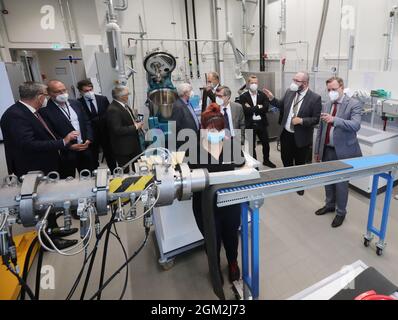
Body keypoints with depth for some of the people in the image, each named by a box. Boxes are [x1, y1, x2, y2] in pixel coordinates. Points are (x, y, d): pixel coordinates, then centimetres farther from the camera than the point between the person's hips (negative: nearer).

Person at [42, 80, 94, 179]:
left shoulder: (76, 103, 6)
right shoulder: (45, 111, -12)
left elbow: (87, 122, 11)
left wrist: (88, 139, -3)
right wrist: (69, 146, -16)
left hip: (84, 148, 5)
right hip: (65, 154, -5)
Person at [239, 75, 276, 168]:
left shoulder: (263, 95, 3)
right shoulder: (243, 97, -4)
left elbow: (266, 108, -12)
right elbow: (246, 110, -18)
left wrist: (252, 109, -15)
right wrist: (258, 107, -16)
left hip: (261, 124, 3)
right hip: (250, 125, -2)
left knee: (266, 143, 15)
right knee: (251, 146, 10)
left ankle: (266, 160, 37)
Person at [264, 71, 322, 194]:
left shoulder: (315, 98, -15)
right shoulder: (289, 92, 0)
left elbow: (316, 119, -14)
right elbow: (282, 106, 14)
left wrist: (301, 121, -26)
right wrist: (272, 98, 1)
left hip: (301, 137, -4)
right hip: (286, 134, 4)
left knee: (300, 163, 14)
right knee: (286, 159, 19)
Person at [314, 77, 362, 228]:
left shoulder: (354, 104, -9)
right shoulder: (327, 105, 7)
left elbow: (356, 125, -26)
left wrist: (334, 120, -38)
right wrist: (317, 150, 12)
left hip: (343, 152, -5)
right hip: (327, 150, 5)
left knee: (341, 183, 6)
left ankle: (341, 212, 25)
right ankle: (330, 205, 38)